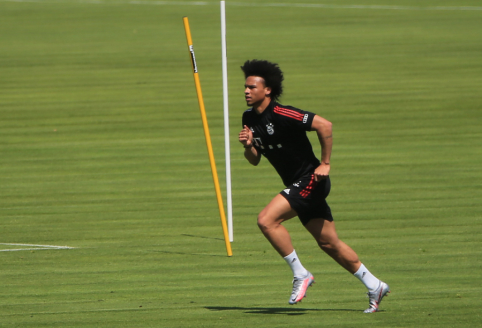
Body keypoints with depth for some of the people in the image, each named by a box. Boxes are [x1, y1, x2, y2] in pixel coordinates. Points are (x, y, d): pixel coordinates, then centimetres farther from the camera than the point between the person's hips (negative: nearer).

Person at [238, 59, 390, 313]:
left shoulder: (281, 114, -21)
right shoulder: (249, 119, 5)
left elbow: (324, 125, -23)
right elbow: (254, 160, 12)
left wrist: (325, 163, -19)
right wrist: (248, 145, -10)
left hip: (310, 180, -9)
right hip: (297, 184, 9)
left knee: (266, 220, -22)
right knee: (329, 243, 13)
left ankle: (300, 275, -9)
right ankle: (374, 286, 24)